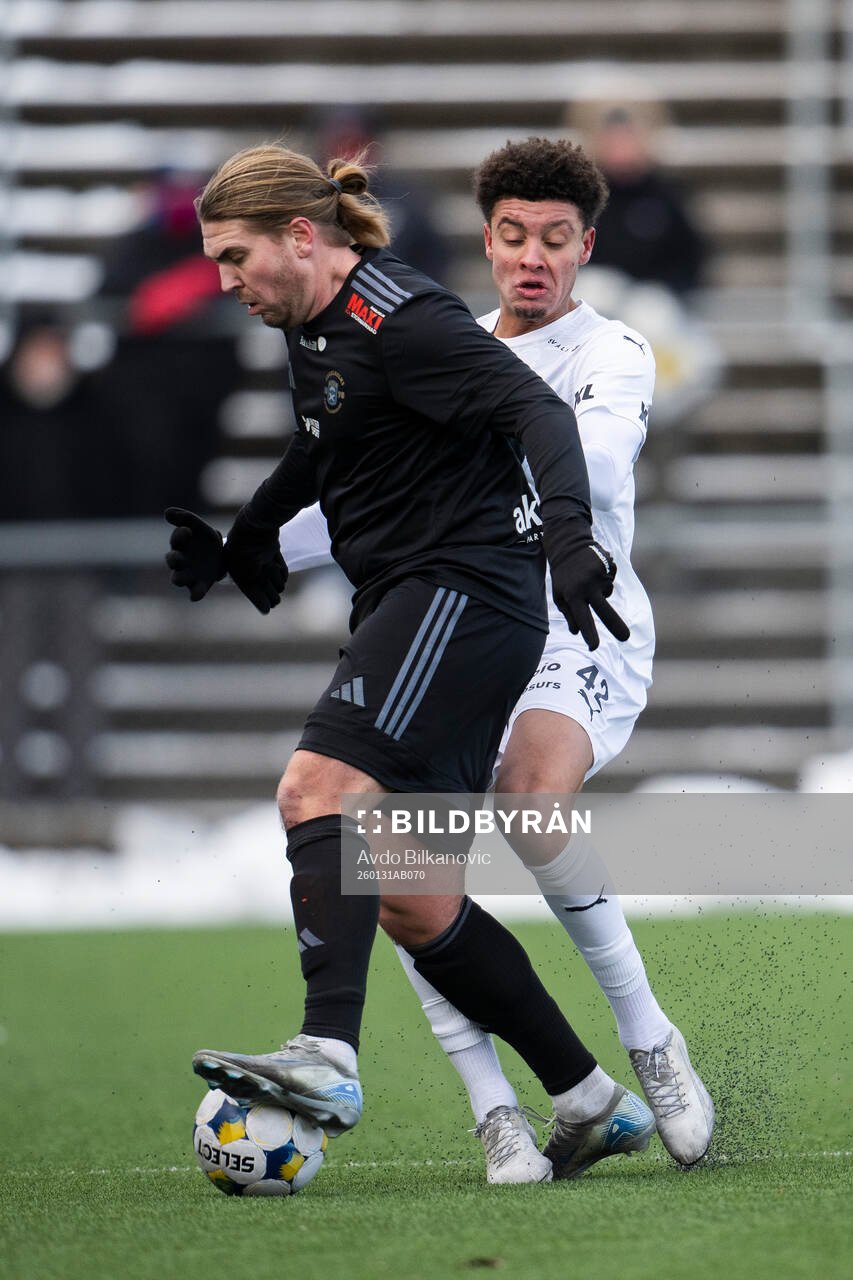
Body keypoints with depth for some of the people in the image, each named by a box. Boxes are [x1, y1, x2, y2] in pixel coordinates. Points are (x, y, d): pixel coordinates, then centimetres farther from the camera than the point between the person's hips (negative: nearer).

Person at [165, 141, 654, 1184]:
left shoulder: (398, 321, -14)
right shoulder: (310, 326, 15)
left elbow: (535, 411, -23)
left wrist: (567, 532, -38)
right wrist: (238, 542, 39)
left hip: (465, 588, -10)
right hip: (405, 608, 10)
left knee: (318, 786, -28)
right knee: (416, 906, 6)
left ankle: (328, 1059, -42)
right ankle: (593, 1101, 14)